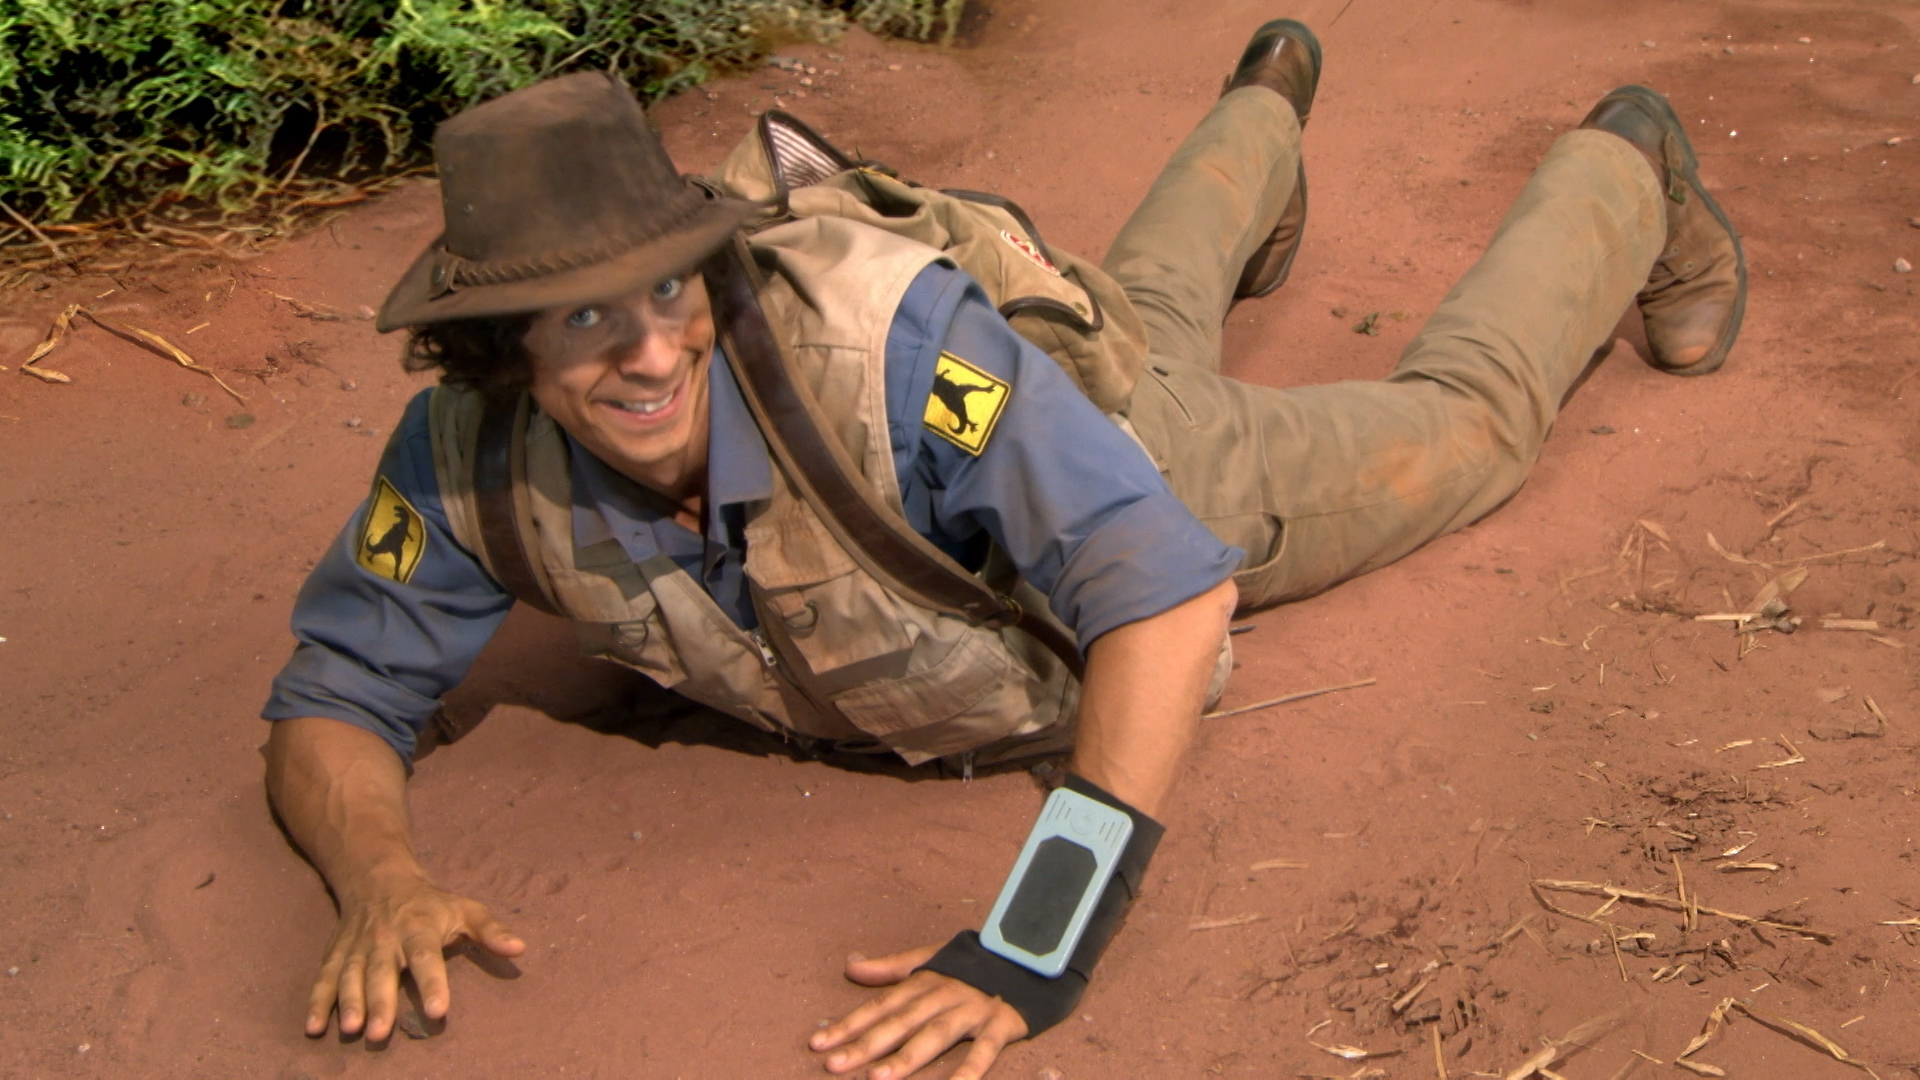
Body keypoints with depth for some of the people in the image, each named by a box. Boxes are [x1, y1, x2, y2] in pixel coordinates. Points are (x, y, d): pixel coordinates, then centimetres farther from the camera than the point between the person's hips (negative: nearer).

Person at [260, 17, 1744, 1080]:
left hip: (1135, 456, -5)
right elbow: (332, 700, -24)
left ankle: (1628, 172, 50)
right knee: (1152, 295, 39)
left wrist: (1043, 939, -60)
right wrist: (380, 879, -47)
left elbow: (1171, 582, -52)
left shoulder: (883, 341, -49)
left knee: (1465, 415, 20)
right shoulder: (479, 456, -34)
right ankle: (1269, 109, 71)